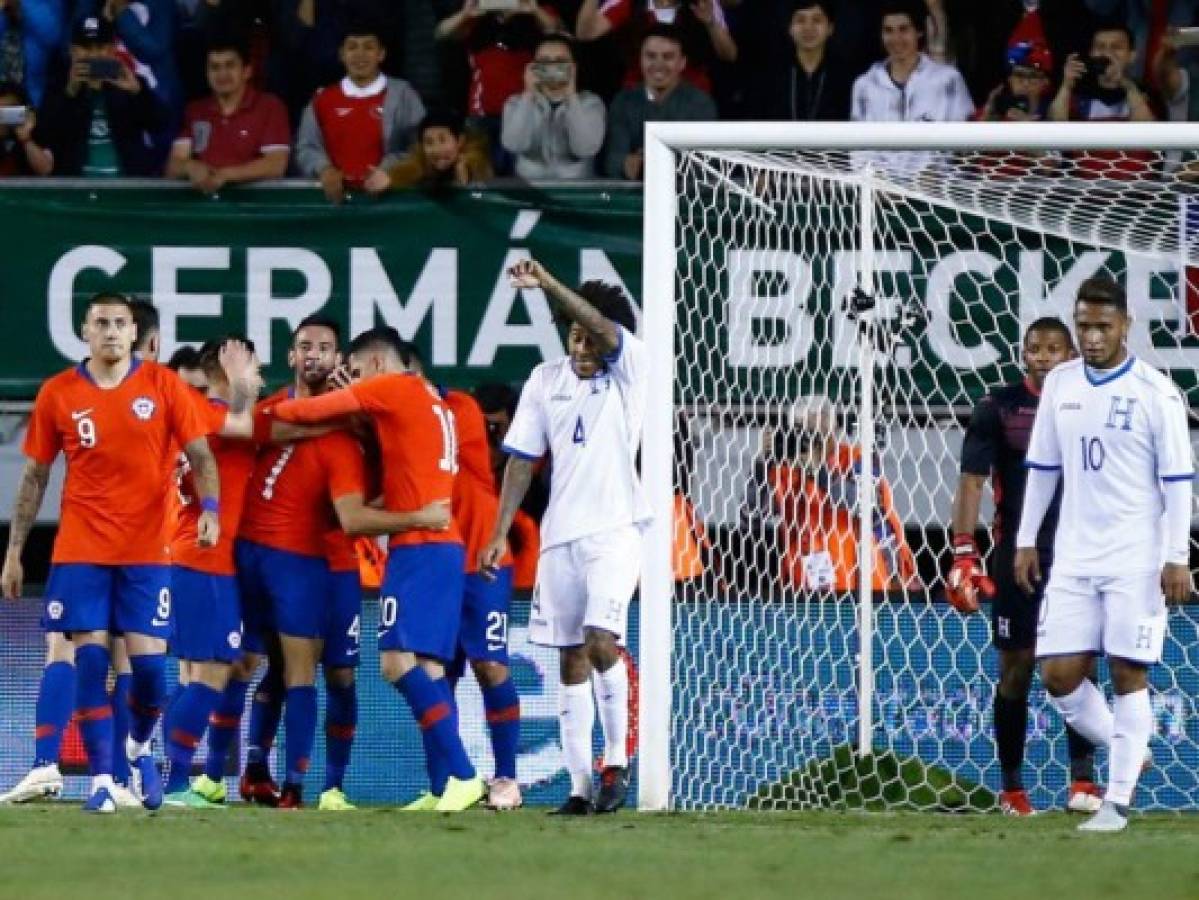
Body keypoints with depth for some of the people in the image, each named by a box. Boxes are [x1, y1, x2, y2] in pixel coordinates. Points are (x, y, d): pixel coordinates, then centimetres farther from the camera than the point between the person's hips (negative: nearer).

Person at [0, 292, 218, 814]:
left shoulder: (164, 386, 0)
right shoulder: (57, 394, 3)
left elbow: (200, 456, 1)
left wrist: (210, 508, -18)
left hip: (146, 550, -1)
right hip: (80, 550, 1)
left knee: (148, 661, -6)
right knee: (90, 657, -6)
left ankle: (139, 747, 24)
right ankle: (101, 780, -1)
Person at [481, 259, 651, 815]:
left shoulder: (629, 369, -2)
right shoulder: (544, 381, 9)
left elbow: (604, 327, -23)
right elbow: (522, 458, 12)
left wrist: (547, 284, -36)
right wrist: (500, 534, 8)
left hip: (614, 531, -5)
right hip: (560, 535, 5)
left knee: (601, 642, -20)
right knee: (571, 660, 4)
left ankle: (616, 764, -7)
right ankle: (579, 786, 6)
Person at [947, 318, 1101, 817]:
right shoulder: (997, 408, 0)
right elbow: (971, 481, -4)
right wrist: (963, 554, -12)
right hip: (1017, 555, -1)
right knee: (1016, 668, 3)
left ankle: (1083, 780, -5)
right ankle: (1012, 787, 12)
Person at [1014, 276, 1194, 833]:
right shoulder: (1060, 385, 8)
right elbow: (1042, 468, 17)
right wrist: (1025, 541, 14)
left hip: (1136, 559, -5)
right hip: (1073, 558, 5)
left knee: (1127, 676, -5)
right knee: (1059, 676, -1)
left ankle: (1117, 802, 1)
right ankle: (1126, 751, 22)